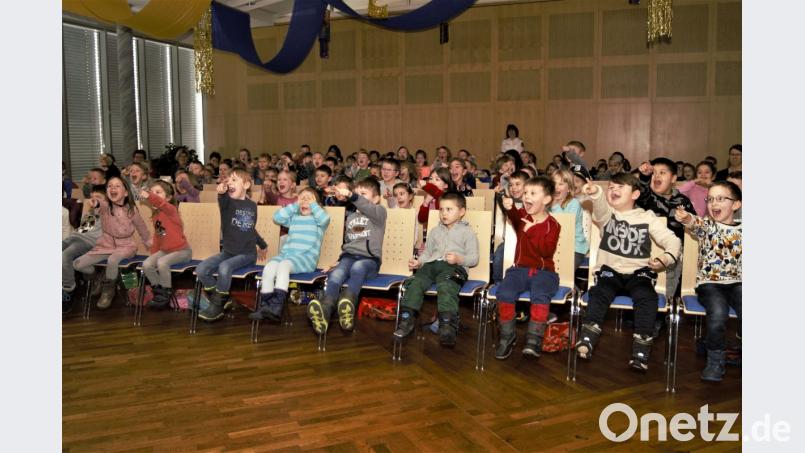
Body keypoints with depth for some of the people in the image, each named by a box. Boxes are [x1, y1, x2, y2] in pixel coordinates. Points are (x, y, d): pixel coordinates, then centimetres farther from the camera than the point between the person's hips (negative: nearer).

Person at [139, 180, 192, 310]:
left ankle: (166, 294, -10)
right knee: (146, 265, -13)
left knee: (162, 263, -31)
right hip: (164, 250, 8)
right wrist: (153, 254, 15)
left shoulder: (171, 210, -14)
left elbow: (161, 204, -40)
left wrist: (149, 197, -58)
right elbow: (157, 236, 20)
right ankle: (159, 291, 7)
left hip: (181, 250, -8)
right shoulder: (155, 215, 10)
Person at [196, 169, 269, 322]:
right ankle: (221, 300, 4)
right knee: (201, 269, -16)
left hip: (247, 253, -2)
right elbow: (222, 201, -31)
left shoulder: (252, 205, 4)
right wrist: (221, 193, -55)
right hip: (227, 251, 2)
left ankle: (218, 305, -10)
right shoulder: (228, 201, -2)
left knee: (224, 267, -29)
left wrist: (263, 245, 34)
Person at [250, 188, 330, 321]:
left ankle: (277, 306, -46)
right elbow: (277, 217, 9)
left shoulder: (317, 218, 12)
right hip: (287, 253, 5)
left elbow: (325, 219, -13)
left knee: (284, 265, -34)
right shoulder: (294, 217, 25)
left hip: (307, 257, -5)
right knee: (269, 267, -26)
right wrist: (295, 205, 11)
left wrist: (313, 205, 1)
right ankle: (264, 306, -30)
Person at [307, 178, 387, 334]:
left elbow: (367, 207, -18)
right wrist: (339, 261, 17)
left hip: (369, 259, -4)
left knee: (357, 267, -40)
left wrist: (351, 196, -34)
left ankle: (348, 302, -64)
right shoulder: (351, 217, 28)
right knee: (336, 275, -31)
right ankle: (325, 309, -57)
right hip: (349, 257, 4)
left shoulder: (379, 212, 6)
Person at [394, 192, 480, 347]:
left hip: (454, 267, -5)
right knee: (415, 282, -24)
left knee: (445, 286, -36)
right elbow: (427, 252, 30)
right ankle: (407, 319, -25)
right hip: (432, 264, 5)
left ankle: (447, 326, -40)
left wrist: (459, 258, -13)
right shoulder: (435, 231, 31)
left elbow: (474, 258, 7)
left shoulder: (467, 231, 14)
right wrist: (418, 262, 9)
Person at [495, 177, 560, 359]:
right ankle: (507, 336, -6)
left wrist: (532, 232, -17)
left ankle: (534, 339, -18)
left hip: (543, 271, -2)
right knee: (504, 293, -24)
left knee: (540, 296, -32)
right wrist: (509, 208, -43)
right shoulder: (522, 215, 8)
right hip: (520, 268, 2)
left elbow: (547, 251, -13)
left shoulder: (553, 225, 0)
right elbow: (514, 216, -20)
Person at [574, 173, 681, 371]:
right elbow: (601, 207, -18)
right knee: (599, 293, -29)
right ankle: (587, 340, -34)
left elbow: (671, 240, 5)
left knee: (647, 297, -28)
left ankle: (641, 353, -30)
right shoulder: (605, 214, 8)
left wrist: (667, 257, -19)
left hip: (638, 273, 0)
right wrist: (595, 193, -43)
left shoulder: (647, 218, 10)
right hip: (610, 271, 0)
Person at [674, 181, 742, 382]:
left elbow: (744, 262, 15)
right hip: (709, 283, -2)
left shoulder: (743, 231, 11)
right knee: (718, 314, -29)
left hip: (737, 282, 2)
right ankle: (715, 361, -7)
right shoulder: (707, 225, 5)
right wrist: (686, 218, -44)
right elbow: (695, 223, -20)